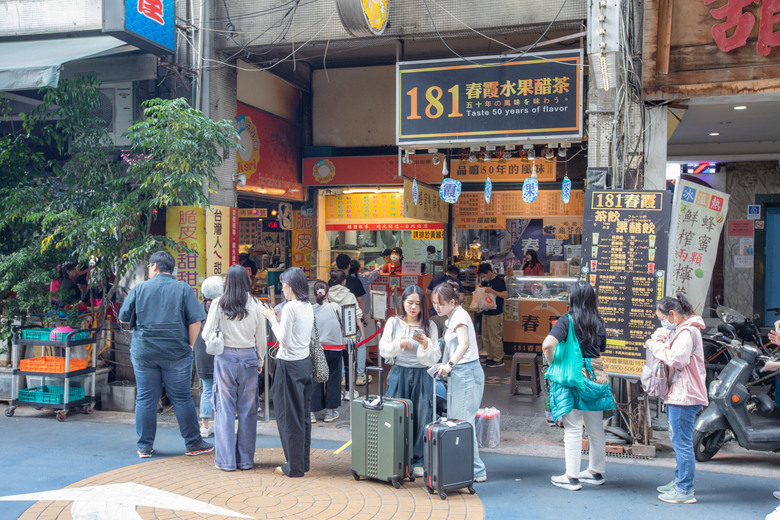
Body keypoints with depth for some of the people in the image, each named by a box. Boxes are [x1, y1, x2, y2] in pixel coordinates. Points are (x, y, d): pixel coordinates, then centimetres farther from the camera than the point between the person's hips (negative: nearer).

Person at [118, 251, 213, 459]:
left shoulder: (139, 288, 2)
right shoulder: (184, 289, -1)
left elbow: (123, 318, 7)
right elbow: (195, 321, -6)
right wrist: (189, 345, 4)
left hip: (143, 353, 1)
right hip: (176, 353, -1)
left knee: (145, 400, 8)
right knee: (182, 398, 6)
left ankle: (145, 447, 14)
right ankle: (193, 443, 12)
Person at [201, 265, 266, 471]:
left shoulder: (219, 304, -6)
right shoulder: (255, 304, -1)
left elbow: (206, 335, -4)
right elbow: (261, 338, 5)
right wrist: (260, 361, 18)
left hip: (225, 358, -1)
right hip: (249, 358, 1)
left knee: (225, 408, 6)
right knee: (247, 408, 8)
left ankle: (226, 459, 8)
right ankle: (245, 459, 14)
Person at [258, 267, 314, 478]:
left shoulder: (290, 307, -17)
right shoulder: (308, 307, 8)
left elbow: (284, 340, -16)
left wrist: (272, 319, -6)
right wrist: (278, 318, 11)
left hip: (289, 365, -8)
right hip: (305, 362, 9)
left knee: (289, 416, 1)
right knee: (303, 414, 14)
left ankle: (294, 466, 8)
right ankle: (303, 461, 23)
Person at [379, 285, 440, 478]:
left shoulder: (430, 326, 5)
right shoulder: (394, 323, 6)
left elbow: (435, 358, 1)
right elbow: (383, 350, 2)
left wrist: (426, 344, -18)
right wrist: (399, 344, -14)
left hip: (422, 377, 0)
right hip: (398, 374, 0)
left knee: (421, 418, 1)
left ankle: (418, 461, 13)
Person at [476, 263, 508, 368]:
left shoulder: (499, 281, -10)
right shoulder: (485, 281, 12)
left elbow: (505, 295, -17)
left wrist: (492, 291, -24)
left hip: (495, 314, -8)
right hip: (486, 312, 8)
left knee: (495, 337, -4)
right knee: (485, 337, 13)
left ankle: (498, 360, 5)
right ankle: (490, 357, 24)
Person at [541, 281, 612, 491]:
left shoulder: (567, 320, -12)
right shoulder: (598, 322, 5)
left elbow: (548, 344, -25)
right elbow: (601, 349, 14)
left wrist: (552, 364, -10)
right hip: (596, 376, 5)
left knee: (573, 430, 2)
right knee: (596, 428, 15)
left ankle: (572, 477, 8)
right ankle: (596, 472, 29)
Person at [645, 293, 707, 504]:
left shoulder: (687, 332, -17)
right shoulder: (678, 329, 15)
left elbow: (676, 359, -27)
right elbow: (663, 332, 33)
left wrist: (656, 347, -14)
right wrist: (655, 340, 11)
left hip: (684, 396, -11)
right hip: (677, 394, 11)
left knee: (682, 442, -6)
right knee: (679, 441, 19)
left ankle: (685, 491, 0)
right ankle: (679, 481, 31)